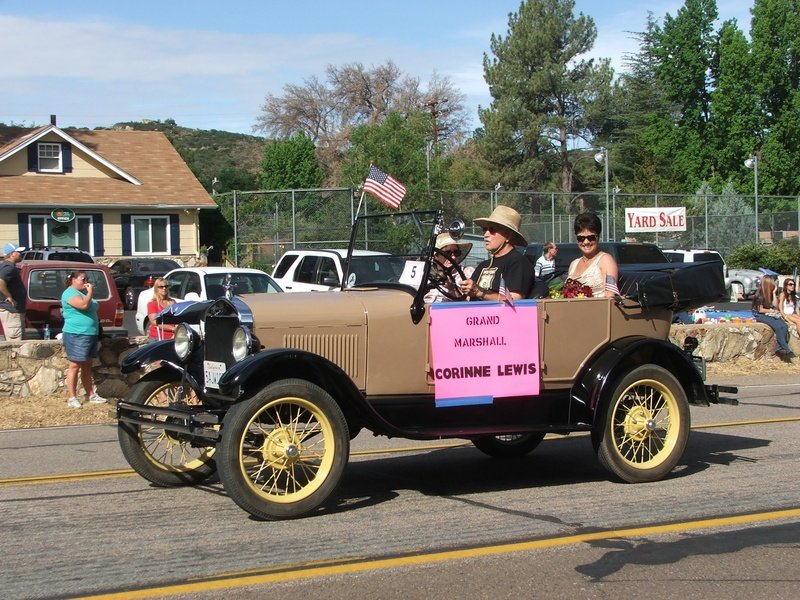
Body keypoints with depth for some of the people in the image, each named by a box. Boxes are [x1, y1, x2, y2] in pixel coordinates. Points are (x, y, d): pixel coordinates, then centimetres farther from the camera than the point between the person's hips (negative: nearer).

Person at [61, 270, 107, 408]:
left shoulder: (82, 292, 19)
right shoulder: (70, 293, -10)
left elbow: (91, 308, 26)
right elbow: (84, 305, -26)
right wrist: (90, 292, -14)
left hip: (90, 334, 10)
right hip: (76, 335, -10)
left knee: (87, 367, 13)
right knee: (75, 366, -7)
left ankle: (91, 395, 18)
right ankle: (72, 398, -5)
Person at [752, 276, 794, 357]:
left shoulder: (769, 294, 12)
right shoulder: (759, 295, -12)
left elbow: (775, 305, 7)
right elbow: (760, 310, -13)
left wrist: (774, 293, 3)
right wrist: (772, 311, -5)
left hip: (769, 315, 8)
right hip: (760, 316, -8)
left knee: (784, 326, -20)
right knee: (778, 327, -30)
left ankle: (779, 348, -25)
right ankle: (786, 350, -27)